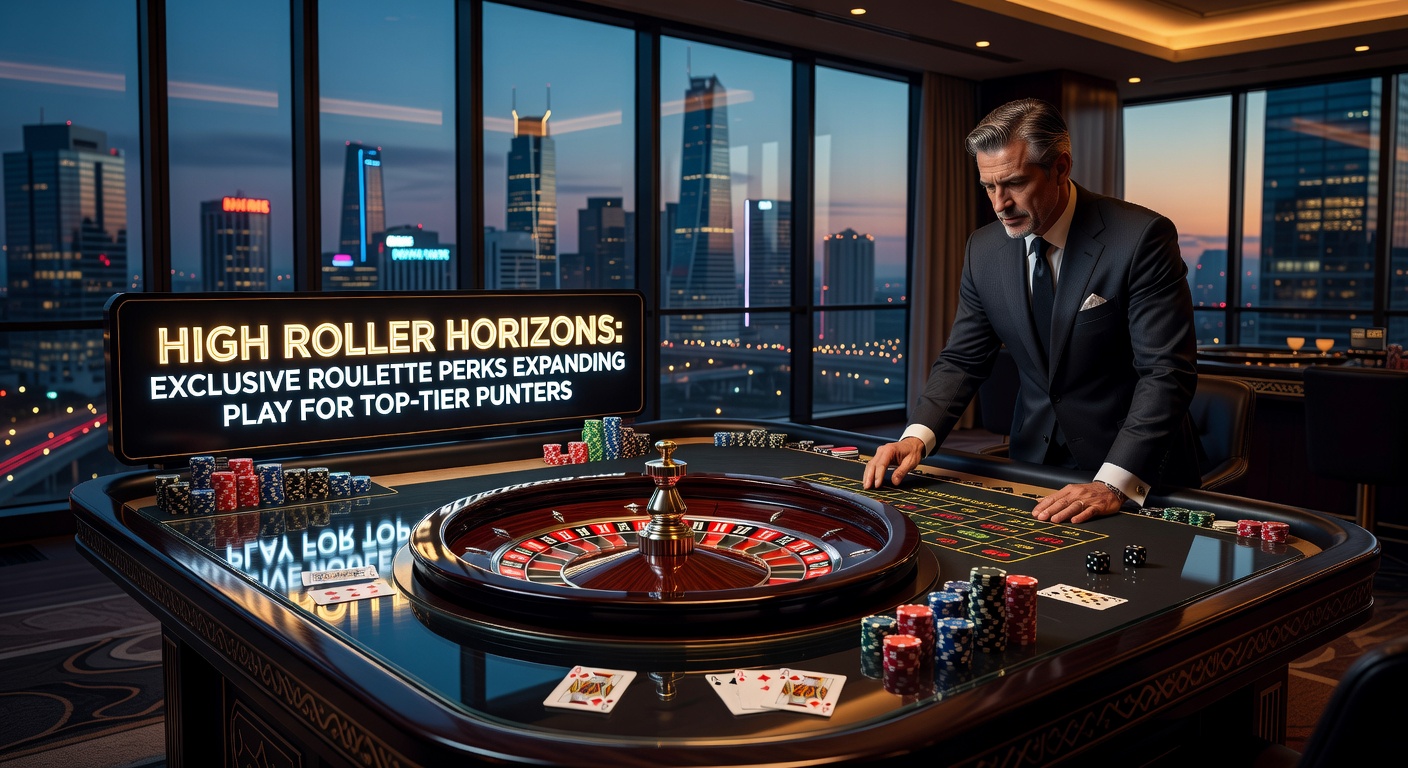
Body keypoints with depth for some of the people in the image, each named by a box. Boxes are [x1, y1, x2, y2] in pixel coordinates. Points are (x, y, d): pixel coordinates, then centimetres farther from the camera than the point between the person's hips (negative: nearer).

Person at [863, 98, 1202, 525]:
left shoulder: (1142, 237, -14)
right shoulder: (984, 249, 1)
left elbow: (1167, 372, -19)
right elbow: (963, 360, 6)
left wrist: (1115, 485, -30)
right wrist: (917, 437, -12)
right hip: (1034, 465, 4)